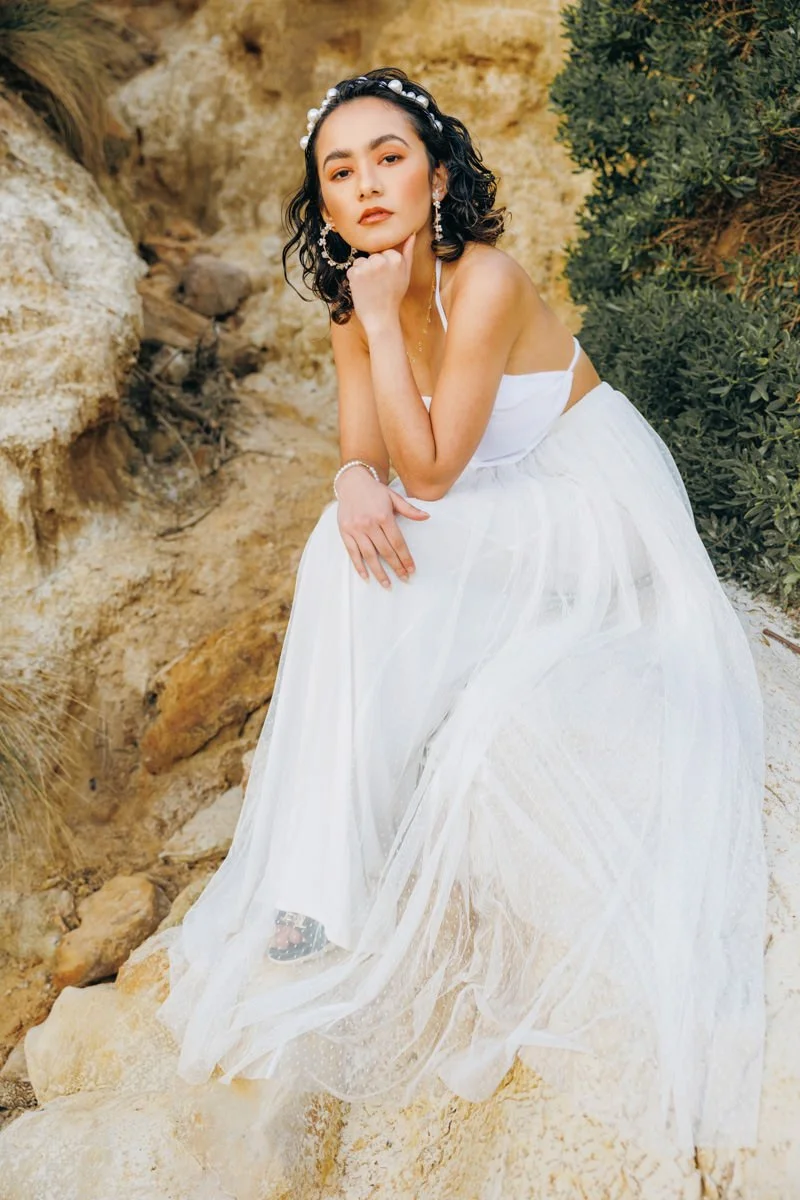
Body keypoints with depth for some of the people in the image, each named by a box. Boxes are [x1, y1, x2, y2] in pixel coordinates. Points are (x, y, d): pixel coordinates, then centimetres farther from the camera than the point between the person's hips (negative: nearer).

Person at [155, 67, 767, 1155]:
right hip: (498, 524, 7)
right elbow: (367, 452, -5)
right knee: (350, 553, -20)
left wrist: (384, 319, -27)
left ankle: (335, 883, -18)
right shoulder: (355, 308, 1)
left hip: (596, 510, -7)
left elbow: (430, 469, -25)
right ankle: (325, 881, -14)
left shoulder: (486, 282, -23)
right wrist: (356, 482, -29)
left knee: (357, 575, -27)